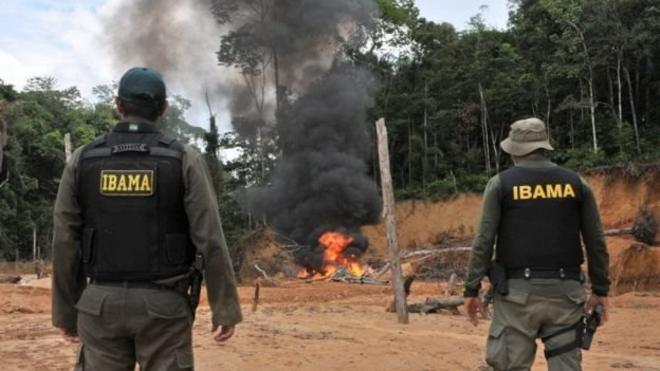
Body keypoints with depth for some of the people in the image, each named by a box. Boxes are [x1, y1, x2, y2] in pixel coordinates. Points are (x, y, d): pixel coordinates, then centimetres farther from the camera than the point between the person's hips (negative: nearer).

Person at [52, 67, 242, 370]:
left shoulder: (82, 160, 0)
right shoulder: (185, 160, -6)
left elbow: (65, 244, 1)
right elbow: (211, 241, -11)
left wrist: (66, 311, 11)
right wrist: (225, 308, -4)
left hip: (103, 303, 2)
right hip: (163, 305, -2)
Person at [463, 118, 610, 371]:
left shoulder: (501, 183, -1)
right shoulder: (576, 183, 7)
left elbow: (483, 241, -5)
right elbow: (596, 241, 8)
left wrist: (472, 289, 0)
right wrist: (600, 289, 15)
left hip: (518, 291, -2)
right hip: (565, 290, 3)